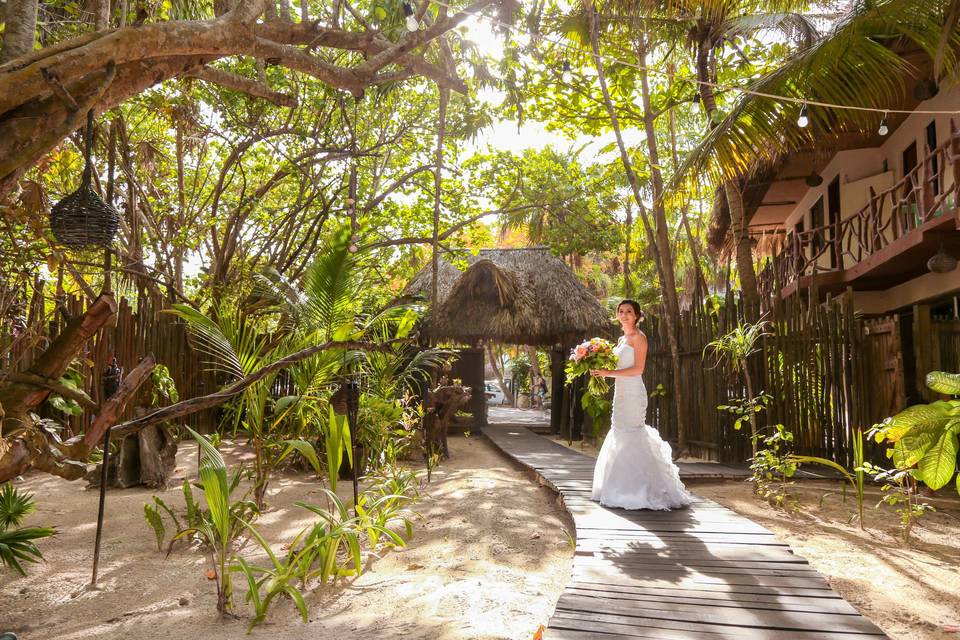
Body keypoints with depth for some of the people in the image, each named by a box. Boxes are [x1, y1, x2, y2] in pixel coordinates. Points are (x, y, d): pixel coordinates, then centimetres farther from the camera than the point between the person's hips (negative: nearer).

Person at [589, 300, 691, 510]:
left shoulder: (638, 337, -6)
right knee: (620, 439, 10)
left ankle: (636, 492, -2)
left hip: (633, 392, -9)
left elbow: (638, 369, -14)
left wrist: (609, 373, -17)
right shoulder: (621, 339, 18)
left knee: (630, 439, -9)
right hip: (621, 392, 9)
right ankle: (625, 491, 18)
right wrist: (602, 370, 5)